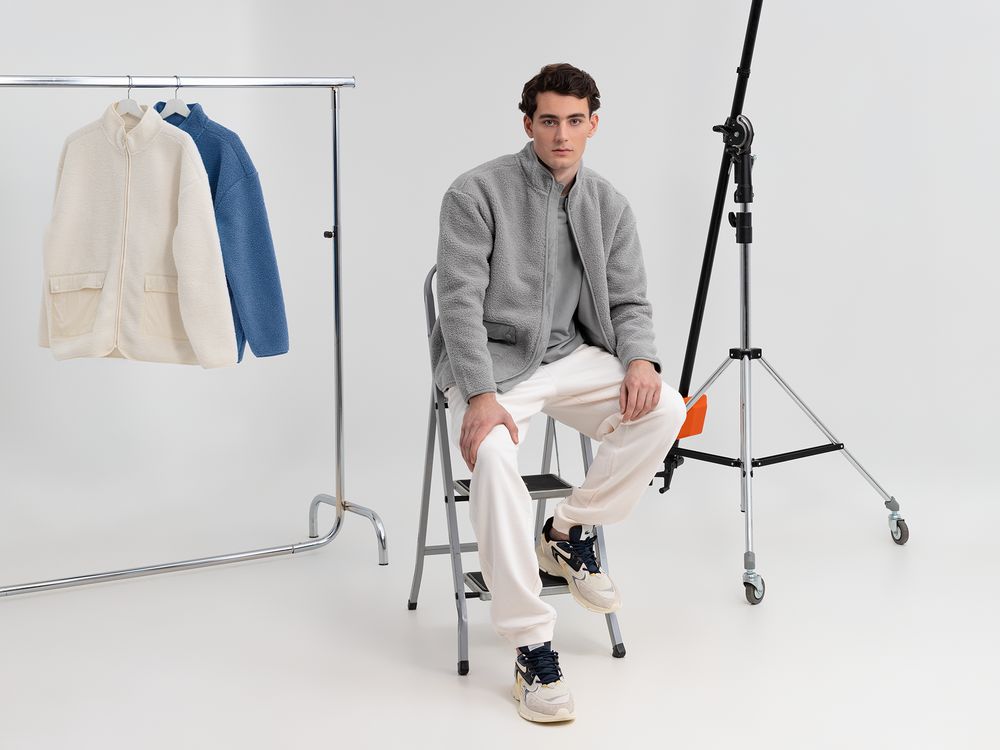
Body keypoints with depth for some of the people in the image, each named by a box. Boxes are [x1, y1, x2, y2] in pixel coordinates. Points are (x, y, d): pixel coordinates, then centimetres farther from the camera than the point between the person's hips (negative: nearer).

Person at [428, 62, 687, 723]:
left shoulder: (610, 207, 7)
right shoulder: (478, 192, -8)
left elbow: (628, 300, 10)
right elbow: (460, 300, -13)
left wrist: (640, 359, -13)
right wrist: (481, 395, -25)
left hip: (569, 354, 5)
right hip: (489, 360, -4)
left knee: (665, 409, -22)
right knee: (493, 454, -34)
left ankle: (572, 532, 1)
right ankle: (533, 649, -26)